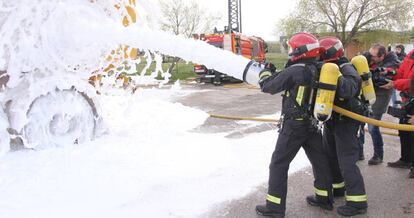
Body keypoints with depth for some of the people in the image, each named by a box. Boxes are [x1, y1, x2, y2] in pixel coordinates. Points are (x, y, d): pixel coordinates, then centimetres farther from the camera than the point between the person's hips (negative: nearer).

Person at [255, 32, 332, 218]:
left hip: (293, 125, -7)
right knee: (319, 160, 18)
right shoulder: (319, 70, 1)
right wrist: (276, 74, 13)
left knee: (279, 164, 3)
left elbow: (269, 87, -10)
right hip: (313, 124, 7)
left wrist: (265, 74, 10)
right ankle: (325, 197, 34)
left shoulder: (293, 72, -19)